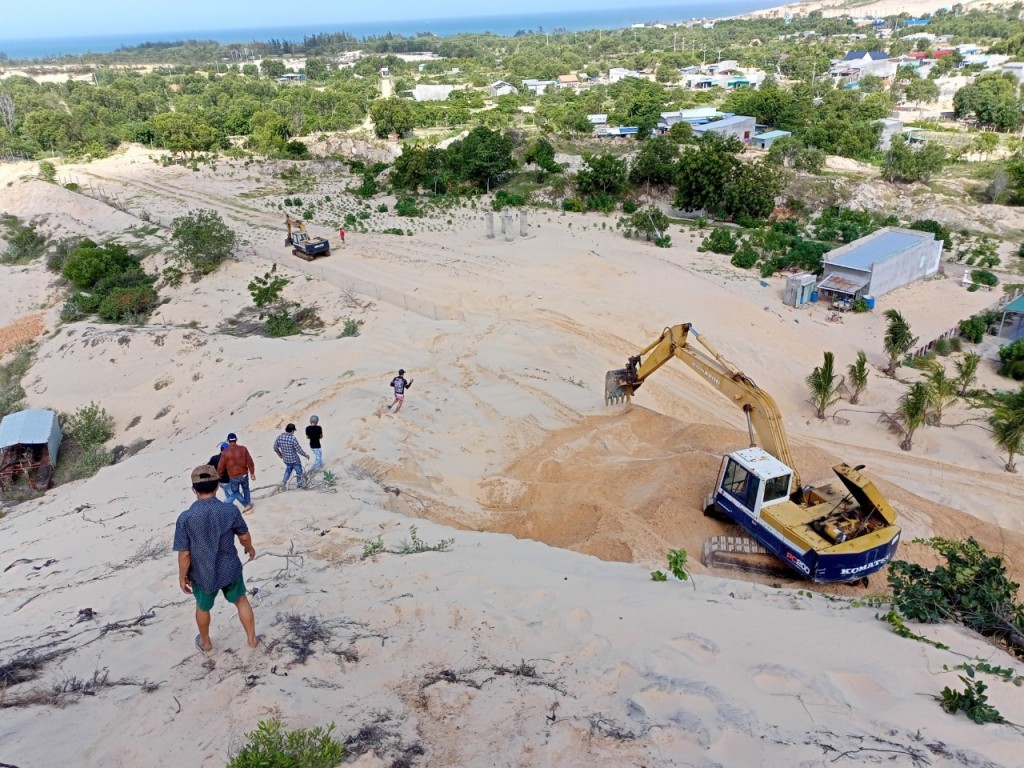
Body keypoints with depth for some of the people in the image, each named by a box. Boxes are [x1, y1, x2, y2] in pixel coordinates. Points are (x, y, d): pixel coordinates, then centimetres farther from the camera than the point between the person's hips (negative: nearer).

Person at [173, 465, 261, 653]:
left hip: (202, 575, 0)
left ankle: (205, 643, 49)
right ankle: (252, 639, 38)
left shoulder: (185, 518, -24)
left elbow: (184, 554, -17)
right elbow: (244, 536, -3)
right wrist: (249, 548, 19)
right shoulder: (230, 510, -19)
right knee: (241, 601, 25)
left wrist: (182, 576, 0)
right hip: (230, 569, 0)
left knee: (202, 608, 27)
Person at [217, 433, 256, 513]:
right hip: (244, 475, 2)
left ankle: (245, 504, 10)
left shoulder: (225, 453, -15)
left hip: (234, 477, -2)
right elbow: (250, 462, -8)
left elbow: (220, 467, -8)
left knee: (235, 491, 21)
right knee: (245, 489, 25)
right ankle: (248, 503, 34)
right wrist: (252, 473, 4)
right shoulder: (243, 449, -12)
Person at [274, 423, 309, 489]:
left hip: (285, 459, 6)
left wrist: (280, 454, 21)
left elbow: (275, 448, 3)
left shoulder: (279, 437, -8)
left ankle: (284, 482, 28)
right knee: (299, 472, 17)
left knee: (288, 469, 32)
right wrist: (305, 455, -5)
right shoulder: (293, 438, -26)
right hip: (294, 460, -6)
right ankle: (299, 485, 28)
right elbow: (299, 450, -21)